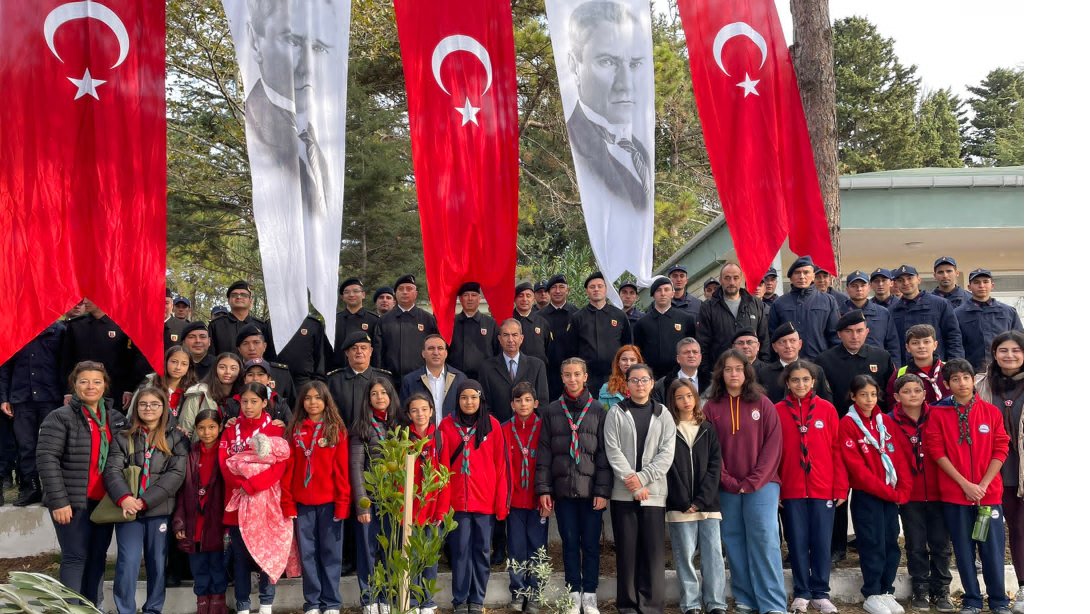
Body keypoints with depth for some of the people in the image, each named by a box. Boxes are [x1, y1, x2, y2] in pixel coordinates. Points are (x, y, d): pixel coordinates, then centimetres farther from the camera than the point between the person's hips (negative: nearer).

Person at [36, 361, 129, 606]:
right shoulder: (60, 417, -7)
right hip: (74, 502, -5)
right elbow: (46, 459, -13)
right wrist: (59, 501, -18)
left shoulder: (116, 418, 10)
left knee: (98, 557, 12)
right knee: (75, 557, -1)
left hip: (104, 501, 5)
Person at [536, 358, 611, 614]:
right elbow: (544, 452, 6)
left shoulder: (598, 411, 3)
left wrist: (603, 490, -6)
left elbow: (605, 453, 0)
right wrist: (543, 489, -1)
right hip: (562, 489, 1)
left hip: (590, 489, -1)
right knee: (569, 543, 7)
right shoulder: (552, 411, 7)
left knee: (590, 543, 3)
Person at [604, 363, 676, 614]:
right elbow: (613, 451, -3)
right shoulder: (616, 414, 5)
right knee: (627, 550, 3)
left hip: (654, 492, 1)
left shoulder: (663, 415, 9)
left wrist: (642, 478, -12)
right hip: (623, 493, -1)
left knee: (654, 551, 0)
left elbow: (667, 454, 0)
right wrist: (632, 483, -13)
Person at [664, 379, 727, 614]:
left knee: (713, 554, 0)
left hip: (708, 504, 2)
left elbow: (715, 465, 4)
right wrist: (684, 503, -10)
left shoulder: (707, 429, 11)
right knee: (685, 556, 0)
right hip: (679, 506, -2)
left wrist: (701, 500, -8)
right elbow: (667, 468, -3)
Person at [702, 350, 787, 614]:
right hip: (726, 488, 2)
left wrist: (754, 481, -10)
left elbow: (773, 444, -2)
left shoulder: (763, 404, 2)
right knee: (735, 543, 5)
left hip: (762, 485, -2)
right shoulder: (711, 407, 4)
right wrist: (729, 482, -9)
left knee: (765, 541, -7)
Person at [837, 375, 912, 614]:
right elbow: (856, 466, -13)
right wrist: (885, 491, -14)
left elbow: (898, 456, 7)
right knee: (873, 544, -2)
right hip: (866, 495, -5)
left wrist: (903, 489, -6)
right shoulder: (847, 424, -8)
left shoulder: (884, 421, 10)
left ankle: (886, 592, 19)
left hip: (892, 495, 5)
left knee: (891, 543, 8)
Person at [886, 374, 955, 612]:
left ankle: (940, 591, 19)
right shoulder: (890, 422, -3)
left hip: (937, 491, 1)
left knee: (940, 544, 7)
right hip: (910, 494, -1)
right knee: (916, 545, 6)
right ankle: (920, 590, 18)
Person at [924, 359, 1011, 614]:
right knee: (964, 550, 7)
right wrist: (965, 484, -10)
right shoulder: (938, 413, -1)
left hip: (989, 493, 1)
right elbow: (937, 452, -5)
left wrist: (983, 484, -8)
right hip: (954, 493, -1)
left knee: (993, 548, 4)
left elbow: (1000, 451, 1)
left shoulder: (991, 412, 3)